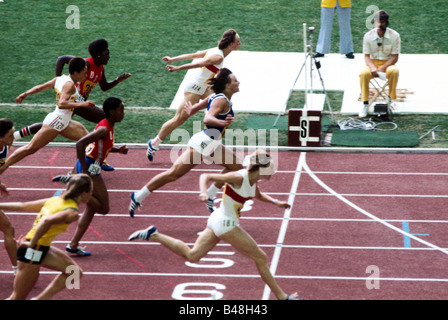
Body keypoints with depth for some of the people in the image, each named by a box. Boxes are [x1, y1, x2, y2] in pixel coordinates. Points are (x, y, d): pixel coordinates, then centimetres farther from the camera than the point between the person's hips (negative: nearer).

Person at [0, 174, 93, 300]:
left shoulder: (55, 200, 10)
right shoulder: (72, 212, -15)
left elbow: (23, 206, 12)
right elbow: (47, 221, -32)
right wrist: (32, 243, -23)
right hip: (33, 251, -9)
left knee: (74, 272, 11)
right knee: (17, 298, -1)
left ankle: (41, 298, 11)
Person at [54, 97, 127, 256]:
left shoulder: (107, 127, 11)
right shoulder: (104, 129, -18)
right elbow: (80, 144, -26)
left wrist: (117, 150, 12)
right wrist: (85, 171, -24)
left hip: (90, 168, 10)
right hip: (90, 167, -10)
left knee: (91, 209, 16)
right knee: (103, 208, -5)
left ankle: (73, 245, 17)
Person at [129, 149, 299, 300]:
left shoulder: (253, 179, 3)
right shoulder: (238, 178, -22)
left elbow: (258, 195, 26)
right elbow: (206, 176, -20)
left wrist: (275, 202, 12)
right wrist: (204, 192, -38)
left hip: (218, 220, 9)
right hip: (226, 224, -9)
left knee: (191, 255, 16)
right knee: (260, 258, -1)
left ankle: (153, 235, 13)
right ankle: (281, 297, 8)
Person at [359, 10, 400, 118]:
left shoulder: (394, 36, -9)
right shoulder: (368, 36, -6)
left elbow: (395, 57, -9)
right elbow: (366, 56, -3)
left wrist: (382, 68, -23)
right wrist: (372, 68, -24)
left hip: (388, 63, -1)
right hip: (372, 63, 1)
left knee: (394, 71, -37)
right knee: (363, 73, -33)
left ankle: (390, 99, -15)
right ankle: (365, 104, -22)